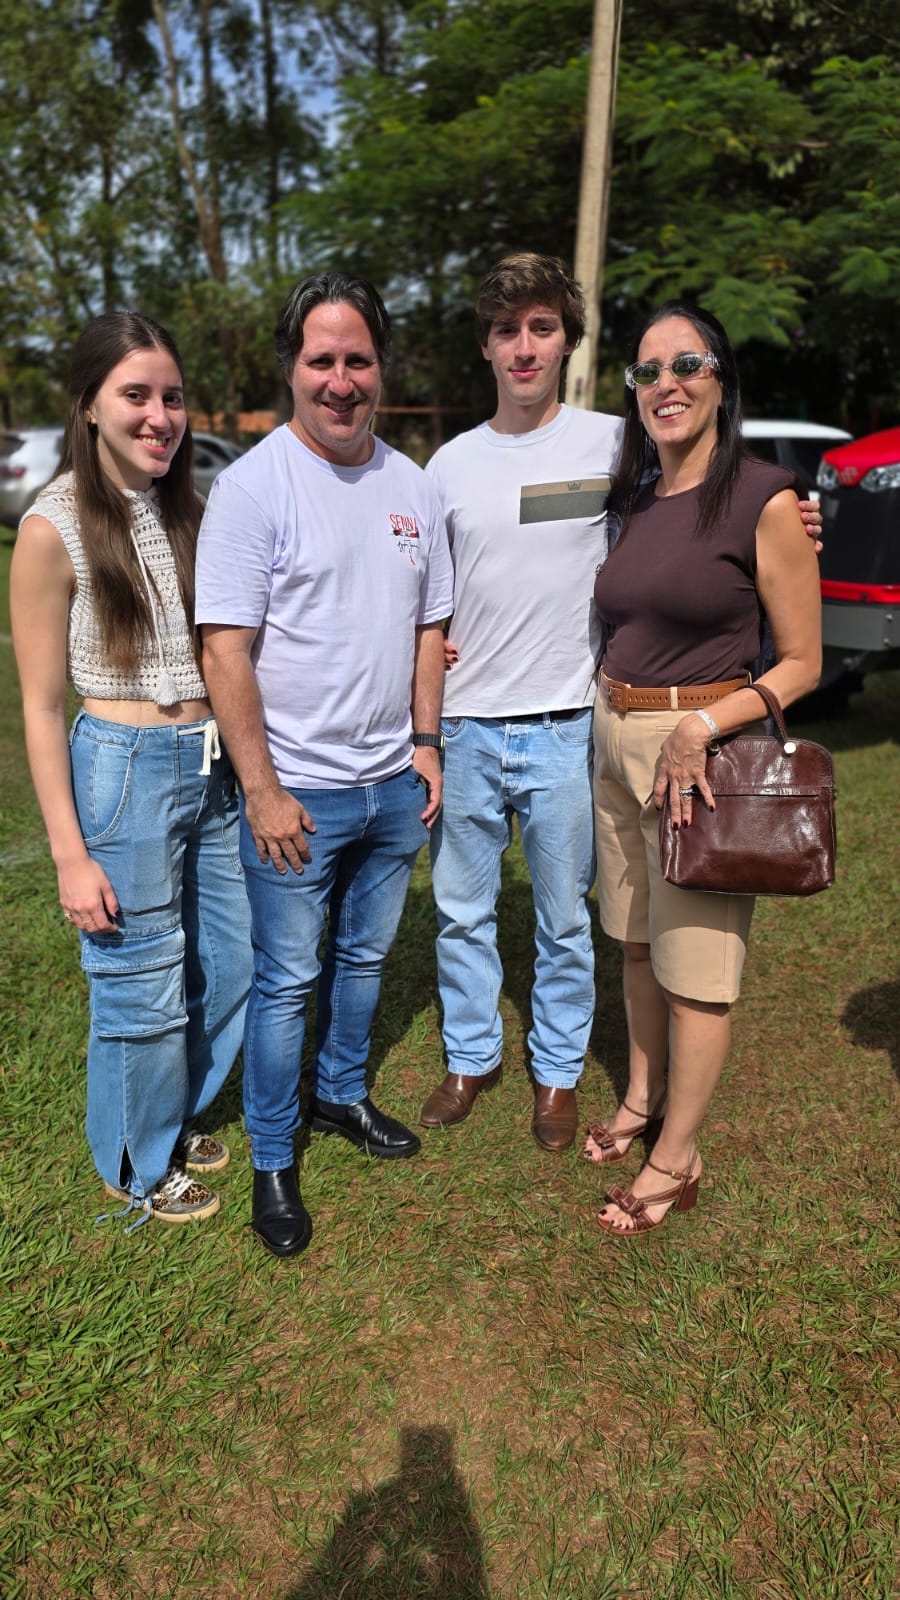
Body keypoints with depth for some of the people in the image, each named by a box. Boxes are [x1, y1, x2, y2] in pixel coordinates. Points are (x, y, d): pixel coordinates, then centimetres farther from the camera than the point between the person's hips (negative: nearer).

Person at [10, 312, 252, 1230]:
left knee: (229, 965, 16)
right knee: (144, 989, 6)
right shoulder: (55, 528, -11)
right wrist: (70, 856, -12)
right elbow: (41, 710, -9)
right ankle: (137, 1166, 33)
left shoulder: (185, 508, 7)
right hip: (124, 773, -6)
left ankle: (174, 1121, 42)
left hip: (211, 768, 7)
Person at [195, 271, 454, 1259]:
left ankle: (342, 1095, 42)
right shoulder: (254, 485, -11)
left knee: (365, 955, 20)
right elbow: (226, 649, -15)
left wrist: (425, 742, 7)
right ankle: (271, 1162, 24)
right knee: (286, 980, 5)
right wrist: (261, 789, -17)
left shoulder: (411, 485, 8)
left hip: (394, 784, 6)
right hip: (297, 793, -6)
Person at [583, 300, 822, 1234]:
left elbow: (801, 663, -7)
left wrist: (703, 726, -21)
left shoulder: (764, 501, -9)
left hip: (704, 745, -6)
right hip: (614, 737, 6)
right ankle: (642, 1101, 36)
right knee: (636, 943, 17)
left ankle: (676, 1162, 19)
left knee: (695, 964, 3)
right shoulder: (631, 501, 10)